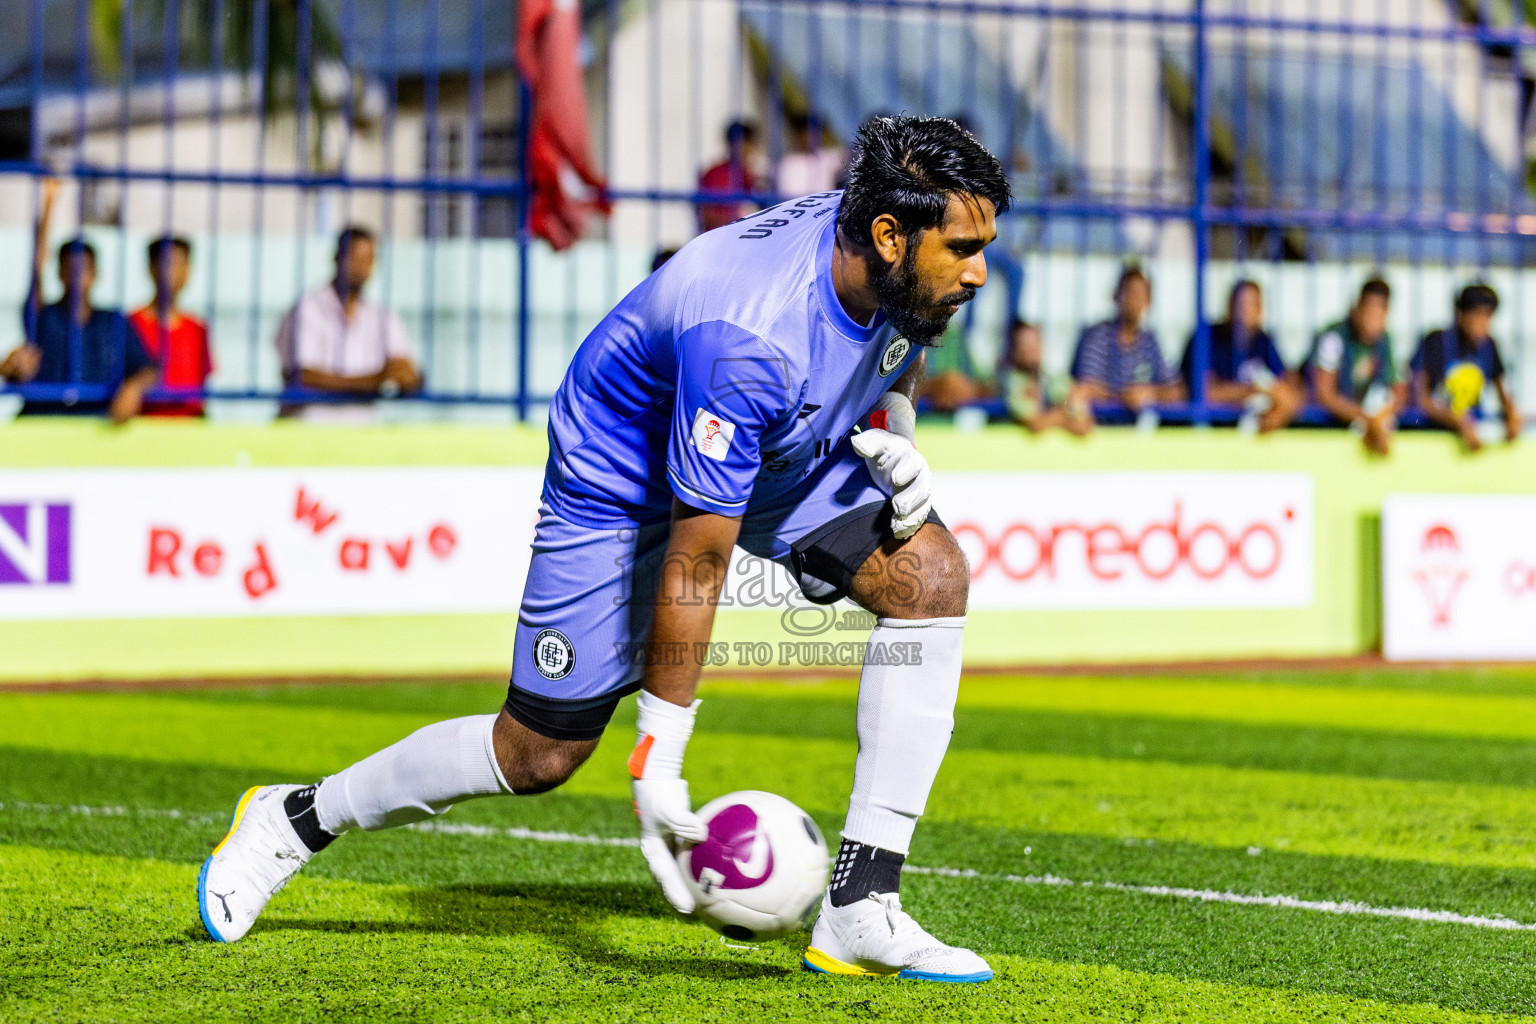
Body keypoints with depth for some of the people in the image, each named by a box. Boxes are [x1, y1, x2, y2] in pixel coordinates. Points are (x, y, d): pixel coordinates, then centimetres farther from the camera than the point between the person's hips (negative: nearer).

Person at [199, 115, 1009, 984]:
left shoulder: (898, 269, -19)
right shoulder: (746, 335, -41)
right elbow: (694, 561, -36)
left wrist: (894, 432, -10)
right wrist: (658, 765, -33)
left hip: (788, 449, 7)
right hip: (625, 476, -7)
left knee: (932, 575, -19)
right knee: (540, 755, -2)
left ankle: (862, 912, -17)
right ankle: (297, 819, 26)